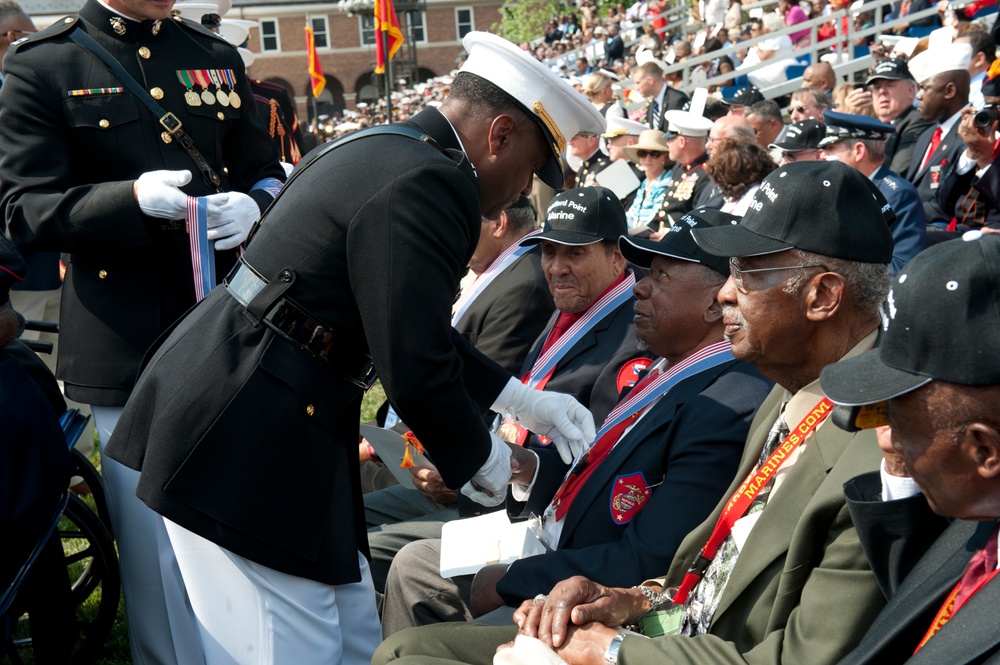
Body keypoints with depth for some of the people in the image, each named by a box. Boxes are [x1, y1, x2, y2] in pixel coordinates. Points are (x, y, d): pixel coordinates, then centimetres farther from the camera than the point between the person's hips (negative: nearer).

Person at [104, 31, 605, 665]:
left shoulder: (385, 152, 14)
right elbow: (416, 368, -20)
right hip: (242, 445, -11)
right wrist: (479, 455, -1)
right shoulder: (427, 185, -19)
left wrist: (520, 399, 23)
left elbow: (417, 324, 24)